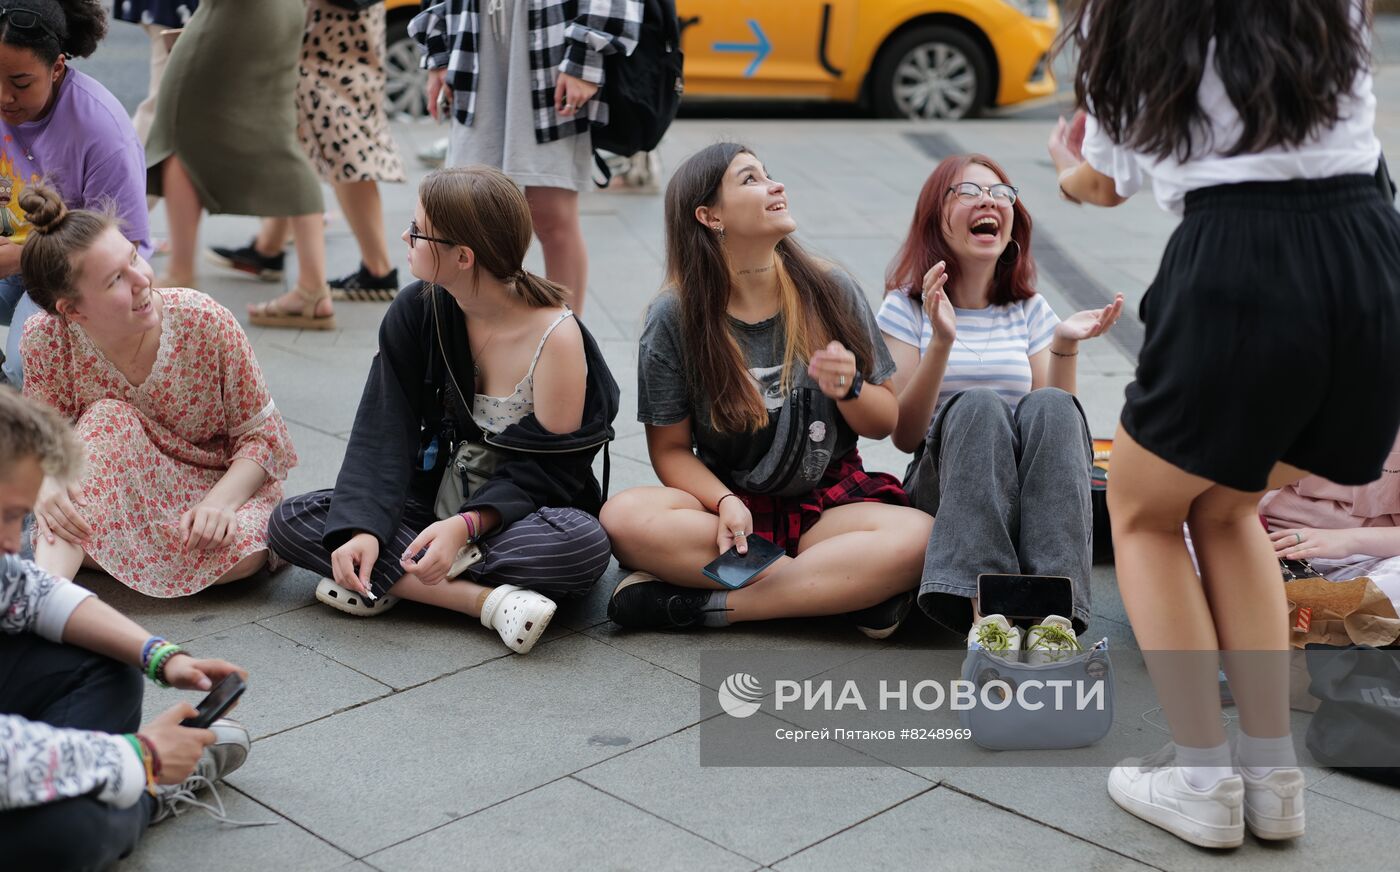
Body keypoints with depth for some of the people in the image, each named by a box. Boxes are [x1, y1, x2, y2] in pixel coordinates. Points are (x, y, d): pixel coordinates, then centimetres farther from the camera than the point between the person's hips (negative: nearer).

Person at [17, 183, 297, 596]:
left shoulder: (206, 322, -21)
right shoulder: (46, 340, -15)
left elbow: (266, 437, -13)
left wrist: (219, 501, -30)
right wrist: (45, 484, -33)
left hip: (224, 482, 0)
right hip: (115, 494, 1)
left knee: (243, 550, -33)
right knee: (108, 418, -29)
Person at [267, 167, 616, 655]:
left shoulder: (557, 336, -17)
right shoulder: (417, 310, -4)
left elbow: (550, 468, -17)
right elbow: (383, 433, -10)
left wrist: (466, 525, -32)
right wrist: (363, 526, -26)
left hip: (513, 515, -4)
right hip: (430, 502, 5)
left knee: (583, 544, -37)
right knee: (291, 522, -15)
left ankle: (387, 583, -25)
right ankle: (484, 599, -28)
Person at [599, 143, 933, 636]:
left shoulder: (832, 293, 0)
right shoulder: (675, 318, -4)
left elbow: (885, 423, 7)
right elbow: (670, 448, 0)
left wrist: (849, 389, -16)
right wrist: (725, 502, -20)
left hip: (831, 500, 1)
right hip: (730, 502, 0)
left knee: (917, 538, -31)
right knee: (624, 518, -31)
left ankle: (697, 604, -26)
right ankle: (852, 589, -25)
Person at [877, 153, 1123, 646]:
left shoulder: (1029, 311, 16)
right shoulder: (906, 308, 7)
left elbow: (1058, 425, 8)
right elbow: (904, 435, -3)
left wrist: (1065, 347, -7)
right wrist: (941, 342, -16)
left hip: (1031, 493, 2)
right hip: (940, 489, -2)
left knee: (1049, 407, -29)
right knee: (977, 406, -33)